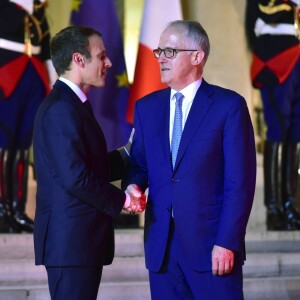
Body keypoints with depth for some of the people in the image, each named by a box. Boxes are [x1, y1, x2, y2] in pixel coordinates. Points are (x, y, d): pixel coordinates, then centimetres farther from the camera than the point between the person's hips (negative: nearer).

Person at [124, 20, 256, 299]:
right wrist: (133, 186, -7)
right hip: (161, 244, 5)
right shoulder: (147, 107, 12)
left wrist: (227, 242, -13)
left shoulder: (228, 105, -4)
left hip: (211, 243, -4)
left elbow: (240, 181, -7)